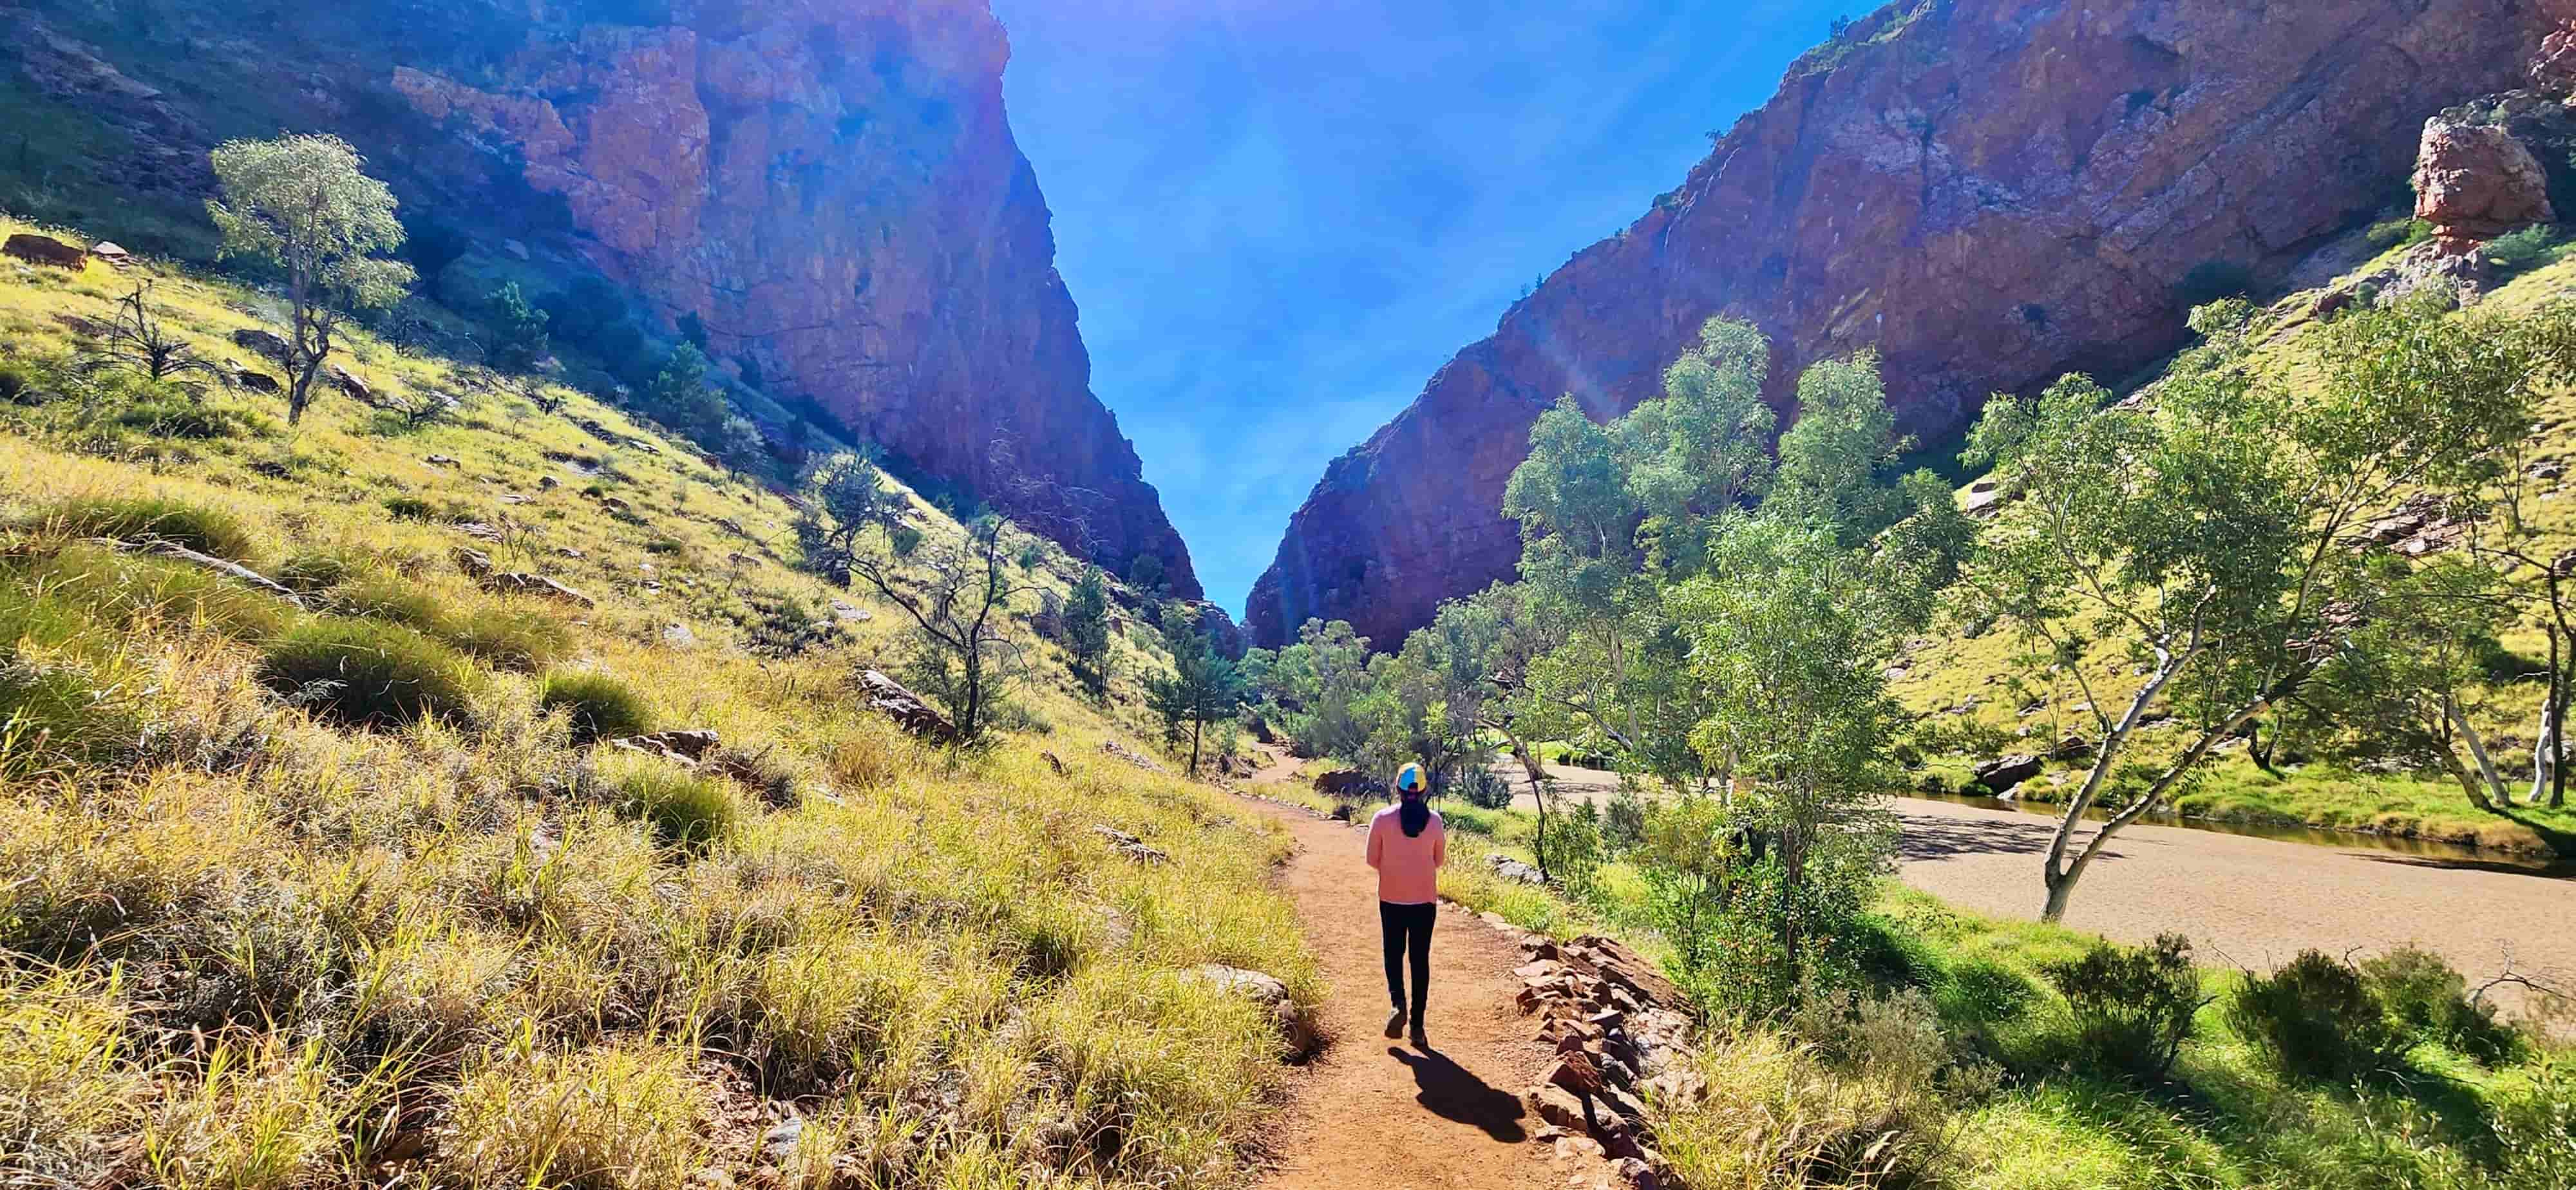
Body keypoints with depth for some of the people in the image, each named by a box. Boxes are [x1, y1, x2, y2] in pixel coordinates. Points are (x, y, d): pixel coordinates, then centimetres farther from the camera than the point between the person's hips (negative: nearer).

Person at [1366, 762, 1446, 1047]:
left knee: (1394, 954, 16)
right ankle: (1417, 1025, 10)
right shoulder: (1434, 821, -5)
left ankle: (1398, 1003, -8)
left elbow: (1372, 859, -3)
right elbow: (1439, 860, 6)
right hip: (1425, 899, 1)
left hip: (1391, 898, -1)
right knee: (1420, 959, 9)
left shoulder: (1383, 818, -10)